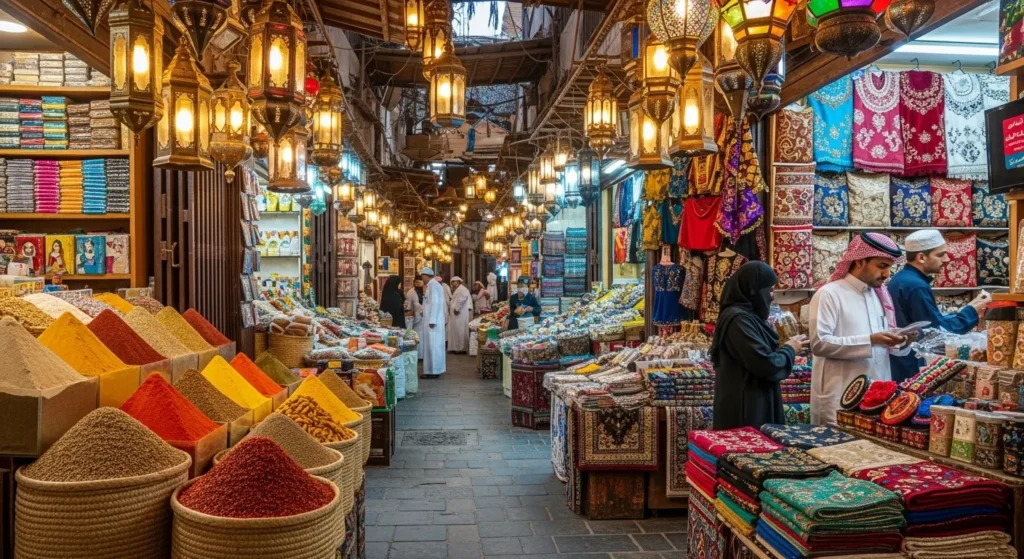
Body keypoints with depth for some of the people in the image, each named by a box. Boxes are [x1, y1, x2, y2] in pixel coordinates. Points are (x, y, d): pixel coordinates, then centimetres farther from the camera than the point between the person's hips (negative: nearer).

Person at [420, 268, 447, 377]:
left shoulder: (433, 285, -13)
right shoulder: (434, 285, 17)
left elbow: (435, 302, -20)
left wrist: (432, 320, -21)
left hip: (433, 321, -10)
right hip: (435, 320, 10)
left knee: (432, 345, -6)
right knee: (435, 345, 11)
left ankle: (433, 371, -3)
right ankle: (436, 369, 16)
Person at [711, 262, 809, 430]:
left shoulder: (747, 315, 11)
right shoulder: (739, 319, -21)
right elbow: (766, 364, -24)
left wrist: (786, 348, 5)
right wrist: (790, 349, -7)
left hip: (755, 402, 10)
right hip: (745, 407, -10)